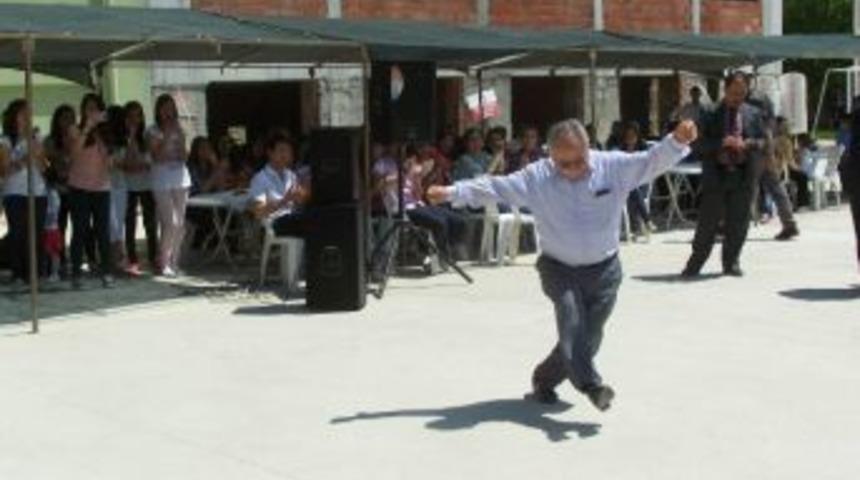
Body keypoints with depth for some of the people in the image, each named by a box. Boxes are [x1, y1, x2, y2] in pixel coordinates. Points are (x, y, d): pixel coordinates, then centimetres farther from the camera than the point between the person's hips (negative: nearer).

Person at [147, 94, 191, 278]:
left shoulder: (179, 129, 13)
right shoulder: (153, 132, 1)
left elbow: (184, 156, 6)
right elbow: (157, 157, -10)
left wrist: (178, 136, -4)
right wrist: (166, 136, -12)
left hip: (181, 179, 5)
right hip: (162, 181, -5)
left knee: (180, 225, 3)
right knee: (170, 223, -11)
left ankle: (174, 262, 11)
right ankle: (164, 264, -3)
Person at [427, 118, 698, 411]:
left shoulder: (613, 166, -6)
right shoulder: (536, 177, -6)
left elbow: (652, 161, -11)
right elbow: (494, 187, -3)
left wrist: (677, 141, -30)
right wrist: (452, 193, -10)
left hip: (604, 270, 1)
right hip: (559, 269, -1)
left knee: (588, 337, 3)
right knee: (571, 321, -25)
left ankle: (544, 380, 24)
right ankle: (590, 385, -36)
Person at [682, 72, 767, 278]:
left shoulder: (753, 114, 9)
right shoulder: (711, 114, 2)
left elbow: (763, 141, 8)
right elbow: (702, 144, -4)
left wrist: (748, 144, -12)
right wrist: (722, 143, -19)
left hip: (743, 174, 2)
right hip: (716, 174, -2)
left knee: (738, 223, 6)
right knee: (708, 222, -1)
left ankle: (731, 262, 19)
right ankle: (694, 264, 7)